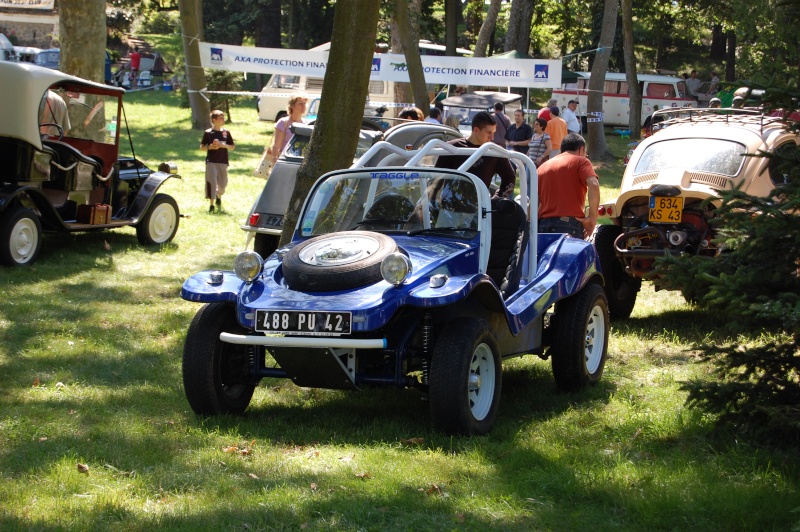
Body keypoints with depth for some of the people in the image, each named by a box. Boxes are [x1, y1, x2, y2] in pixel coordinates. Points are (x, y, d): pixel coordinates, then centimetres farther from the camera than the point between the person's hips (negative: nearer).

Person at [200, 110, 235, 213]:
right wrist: (210, 147, -17)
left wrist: (223, 145, -11)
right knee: (212, 182, -10)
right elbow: (202, 147, 3)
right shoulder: (208, 133, -2)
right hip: (211, 162, -3)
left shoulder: (226, 132, 6)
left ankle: (219, 198, 42)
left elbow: (232, 147, 8)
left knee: (222, 184, 10)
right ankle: (211, 204, -5)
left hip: (223, 162, 3)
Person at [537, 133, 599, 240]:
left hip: (543, 224, 5)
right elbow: (593, 185, -12)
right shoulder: (581, 161, 6)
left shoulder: (543, 167, 20)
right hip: (570, 224, -5)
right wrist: (592, 218, -8)